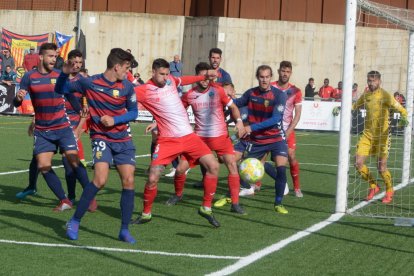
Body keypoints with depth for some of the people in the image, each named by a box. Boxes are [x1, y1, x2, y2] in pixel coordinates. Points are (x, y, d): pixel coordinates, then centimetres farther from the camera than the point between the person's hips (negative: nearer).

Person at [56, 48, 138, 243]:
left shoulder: (127, 87, -2)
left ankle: (124, 230, 7)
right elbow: (60, 90, 1)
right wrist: (65, 73, -19)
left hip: (123, 139, 4)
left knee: (128, 181, -5)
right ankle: (74, 222, -5)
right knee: (100, 180, -21)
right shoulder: (89, 83, -8)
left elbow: (133, 112, 7)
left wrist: (114, 120, -10)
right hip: (101, 137, -3)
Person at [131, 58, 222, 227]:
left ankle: (206, 208, 7)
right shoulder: (144, 91, -8)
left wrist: (204, 77, 24)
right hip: (167, 140, -5)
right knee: (152, 178, -12)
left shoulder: (170, 80, 8)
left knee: (213, 166, -7)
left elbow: (183, 80, 29)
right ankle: (146, 214, 13)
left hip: (189, 136, 5)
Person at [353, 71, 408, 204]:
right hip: (367, 134, 5)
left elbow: (402, 110, -11)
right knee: (358, 163, -5)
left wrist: (404, 118, -33)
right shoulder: (365, 96, 8)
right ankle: (373, 186, 19)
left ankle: (389, 191, 24)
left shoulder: (385, 96, -9)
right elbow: (354, 107, 24)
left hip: (381, 135, -5)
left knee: (381, 167, -3)